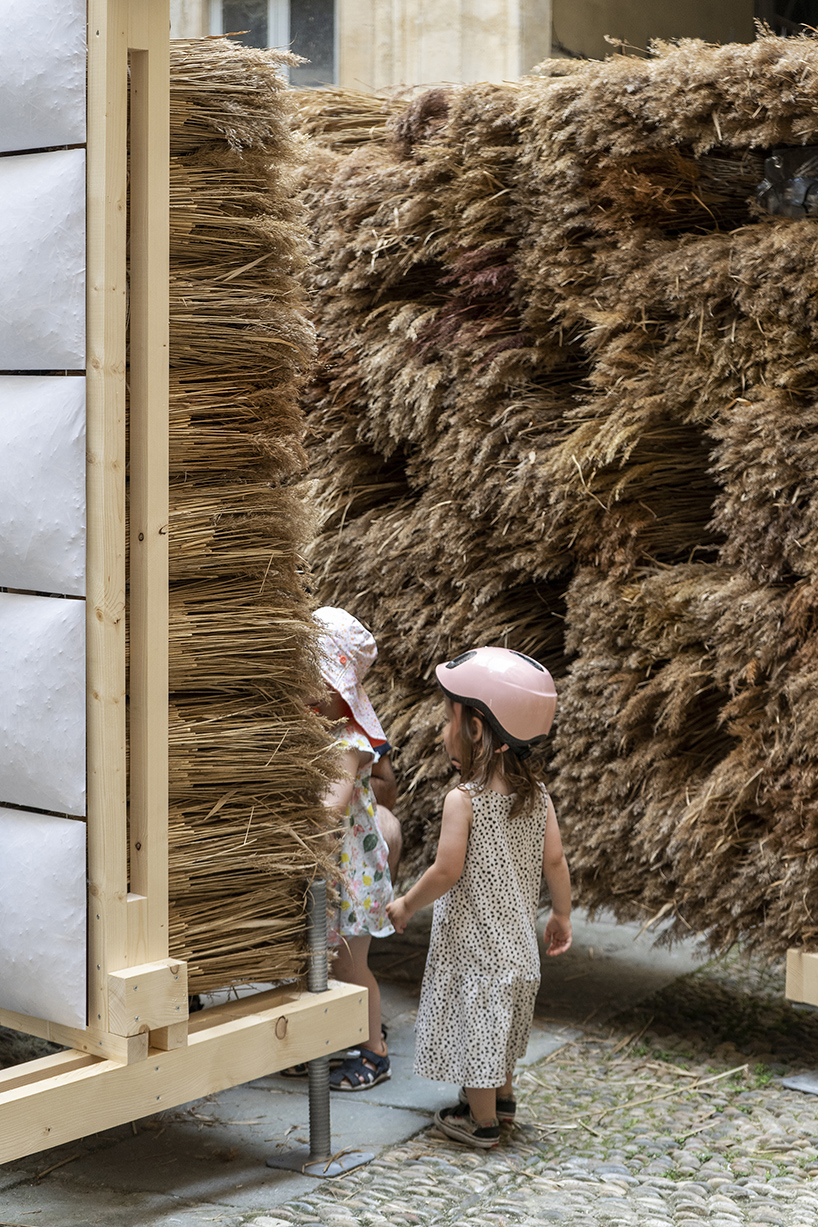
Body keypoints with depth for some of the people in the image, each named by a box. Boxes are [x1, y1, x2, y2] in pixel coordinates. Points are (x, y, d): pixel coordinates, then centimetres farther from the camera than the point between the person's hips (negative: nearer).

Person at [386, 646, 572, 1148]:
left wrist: (406, 904, -7)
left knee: (476, 1022, 6)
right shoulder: (536, 795, -3)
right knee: (499, 1019, 25)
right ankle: (503, 1096, 40)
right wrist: (562, 915, 13)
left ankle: (481, 1120, 17)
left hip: (473, 940, -7)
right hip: (517, 938, 7)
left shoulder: (463, 800, -21)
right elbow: (554, 862, -1)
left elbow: (448, 871, -22)